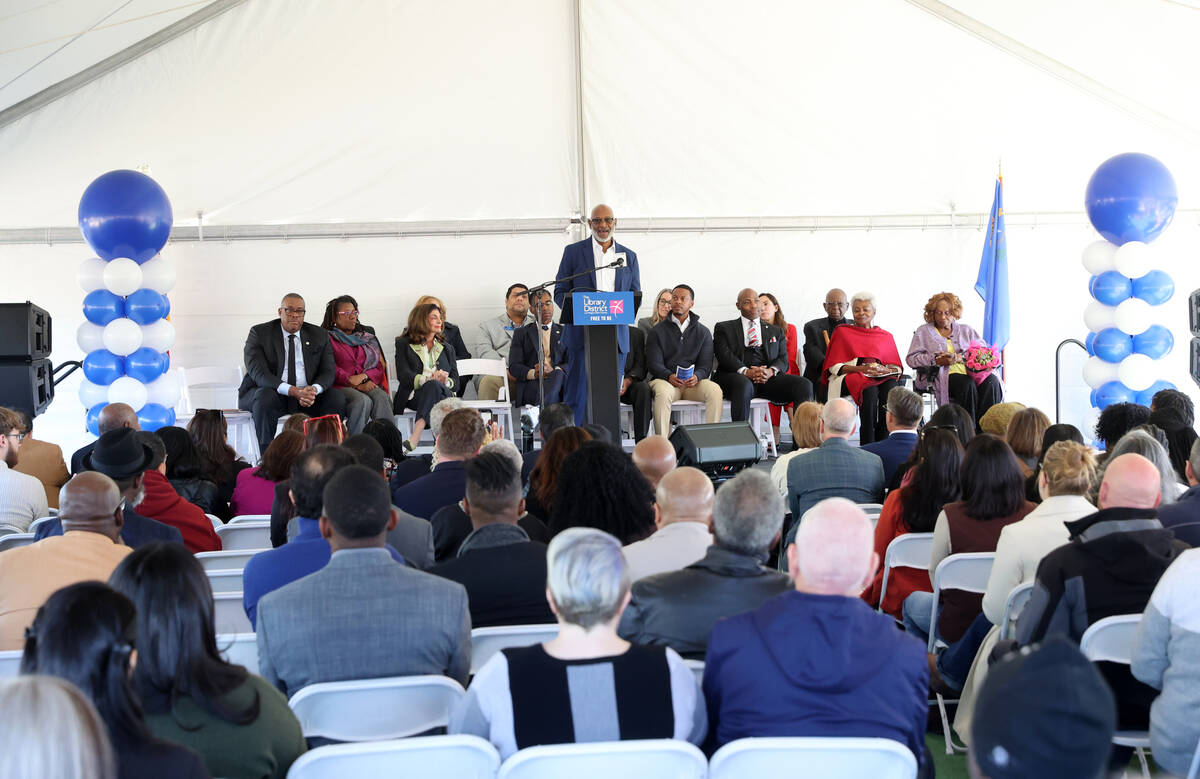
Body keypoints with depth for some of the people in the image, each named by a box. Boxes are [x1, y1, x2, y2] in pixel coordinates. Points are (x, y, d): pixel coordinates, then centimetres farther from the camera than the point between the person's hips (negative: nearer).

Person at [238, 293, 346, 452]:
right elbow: (258, 373, -14)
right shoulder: (259, 333, -2)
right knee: (265, 397, -36)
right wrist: (293, 391, -28)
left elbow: (328, 372, 2)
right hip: (271, 393, -3)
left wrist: (313, 389, -24)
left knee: (338, 398, -22)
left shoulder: (319, 336, 9)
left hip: (308, 396, 3)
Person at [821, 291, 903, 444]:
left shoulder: (886, 336, 23)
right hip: (849, 376, -2)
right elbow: (834, 366, 5)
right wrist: (860, 368, -11)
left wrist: (884, 370, -9)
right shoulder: (842, 332, 16)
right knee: (870, 390, -37)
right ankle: (867, 445, -39)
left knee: (891, 386, -34)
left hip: (881, 377, 2)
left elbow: (896, 367, 15)